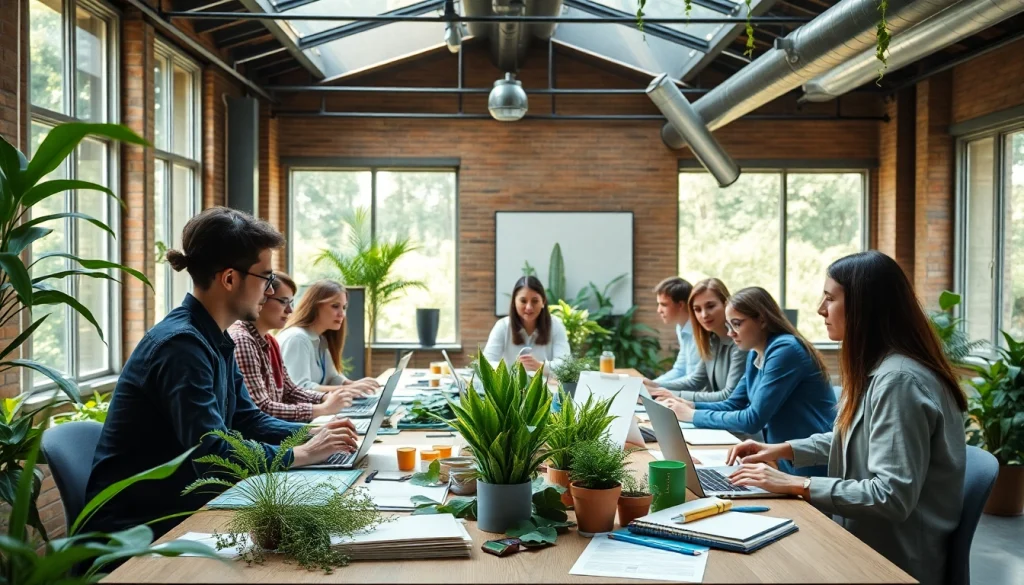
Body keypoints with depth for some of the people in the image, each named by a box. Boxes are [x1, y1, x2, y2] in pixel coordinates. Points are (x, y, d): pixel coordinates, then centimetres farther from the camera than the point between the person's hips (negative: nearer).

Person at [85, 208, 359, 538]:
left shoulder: (216, 342, 7)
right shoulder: (181, 344, -23)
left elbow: (246, 420, 14)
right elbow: (214, 455, -29)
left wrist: (311, 435, -1)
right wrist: (303, 454, -18)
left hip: (179, 508, 8)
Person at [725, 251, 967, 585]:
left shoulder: (899, 380, -25)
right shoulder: (878, 369, 9)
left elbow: (892, 496, -29)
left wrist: (797, 485, -24)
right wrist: (784, 450, 10)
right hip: (867, 541, 9)